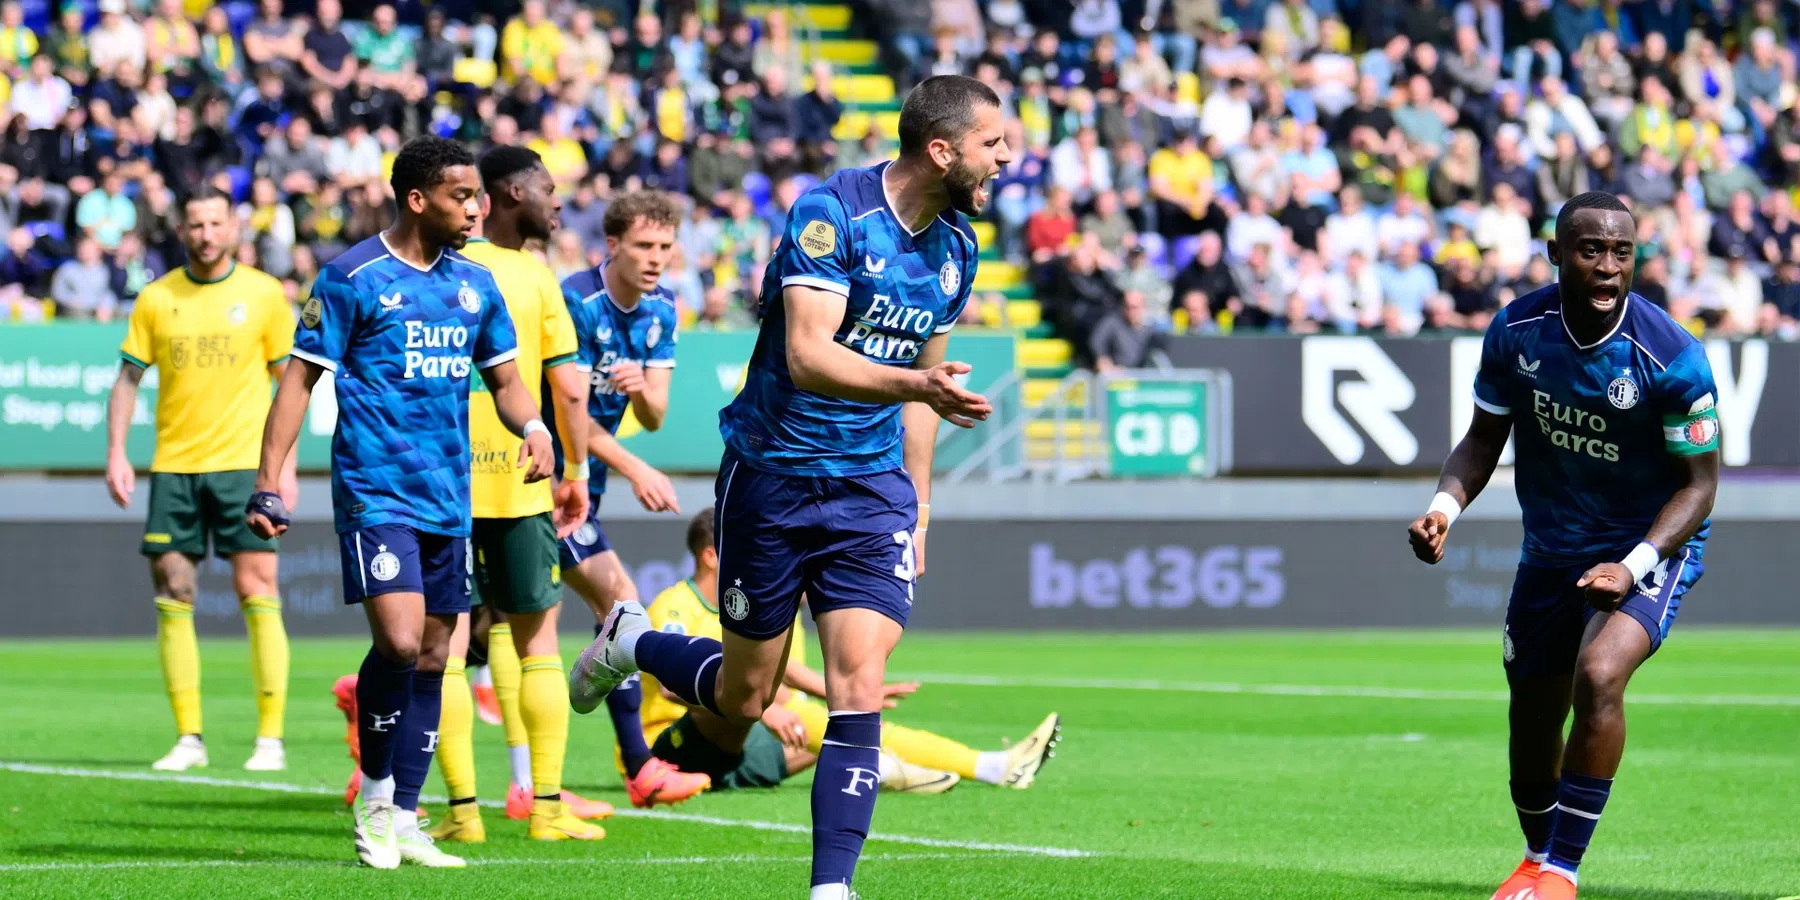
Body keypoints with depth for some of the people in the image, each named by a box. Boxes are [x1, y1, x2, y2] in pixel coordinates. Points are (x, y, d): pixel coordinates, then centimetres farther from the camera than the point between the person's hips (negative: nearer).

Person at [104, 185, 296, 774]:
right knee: (173, 598, 1)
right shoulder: (156, 299, 6)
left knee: (258, 595, -7)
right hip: (174, 464, 3)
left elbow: (289, 382, 5)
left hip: (244, 462, -2)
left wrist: (285, 465, -1)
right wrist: (116, 452, -2)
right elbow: (129, 377, 9)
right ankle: (188, 738, 8)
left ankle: (270, 739, -3)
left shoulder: (263, 294, 1)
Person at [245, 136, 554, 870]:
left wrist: (535, 429, -3)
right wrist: (267, 485, -9)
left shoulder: (475, 283, 11)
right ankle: (373, 796, 2)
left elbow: (504, 378, 20)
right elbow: (300, 377, -4)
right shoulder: (354, 277, -6)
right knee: (399, 642, -19)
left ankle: (403, 823, 14)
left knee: (432, 656, 6)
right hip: (375, 490, -6)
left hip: (450, 498, 6)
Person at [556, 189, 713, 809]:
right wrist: (636, 471, -24)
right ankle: (640, 769, -13)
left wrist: (639, 389, -19)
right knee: (619, 597, -14)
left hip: (583, 482, 8)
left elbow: (654, 418, 4)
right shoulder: (575, 302, -18)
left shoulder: (662, 310, 6)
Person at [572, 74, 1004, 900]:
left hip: (871, 491, 5)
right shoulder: (831, 212, -17)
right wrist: (917, 383, -41)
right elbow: (808, 357, -27)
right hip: (773, 480, -4)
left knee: (859, 690, -13)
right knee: (739, 708, 8)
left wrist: (917, 505, 18)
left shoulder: (956, 248, 6)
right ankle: (632, 642, 39)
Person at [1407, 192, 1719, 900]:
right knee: (1533, 717, 12)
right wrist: (1446, 505, -17)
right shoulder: (1515, 331, -11)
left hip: (1651, 547, -4)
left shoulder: (1672, 356, -22)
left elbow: (1699, 482, -15)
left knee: (1598, 676, -29)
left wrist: (1633, 567, -29)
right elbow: (1484, 438, 4)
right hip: (1551, 548, 4)